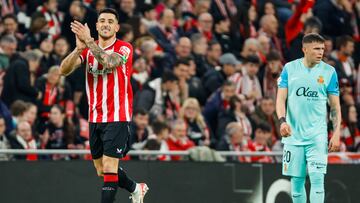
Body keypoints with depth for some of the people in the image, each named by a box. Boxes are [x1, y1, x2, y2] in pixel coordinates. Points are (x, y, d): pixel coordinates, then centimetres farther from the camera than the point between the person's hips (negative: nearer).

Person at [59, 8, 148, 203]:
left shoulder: (124, 48, -7)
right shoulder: (88, 49, 6)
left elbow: (109, 62, -29)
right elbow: (64, 70, -8)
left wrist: (88, 41, -34)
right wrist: (79, 48, -25)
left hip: (117, 117, -6)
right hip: (95, 118, 6)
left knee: (109, 167, -14)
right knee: (101, 170, 14)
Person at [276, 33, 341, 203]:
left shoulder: (329, 71, 2)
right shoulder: (290, 68, 3)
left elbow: (335, 106, 4)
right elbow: (281, 98, 3)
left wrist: (336, 134, -4)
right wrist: (282, 120, -16)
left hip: (317, 136, -1)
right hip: (293, 134, 1)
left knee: (317, 179, -12)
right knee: (296, 181, 6)